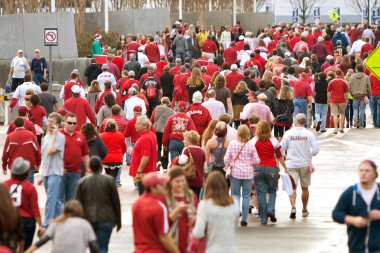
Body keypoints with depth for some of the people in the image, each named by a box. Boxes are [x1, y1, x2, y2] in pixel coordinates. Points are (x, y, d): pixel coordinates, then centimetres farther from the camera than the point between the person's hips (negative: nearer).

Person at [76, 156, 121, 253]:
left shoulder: (82, 182, 2)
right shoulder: (109, 181, -3)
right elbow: (116, 202, 0)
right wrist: (118, 221, 10)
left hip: (88, 219, 3)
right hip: (106, 219, -2)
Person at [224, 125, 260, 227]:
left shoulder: (232, 144, -5)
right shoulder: (251, 146, -6)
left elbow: (226, 159, -3)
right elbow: (256, 161, -2)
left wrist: (227, 169, 13)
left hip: (235, 172, 0)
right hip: (248, 173, 0)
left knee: (235, 194, 10)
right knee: (246, 195, 8)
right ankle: (244, 219, 11)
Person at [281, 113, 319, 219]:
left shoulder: (288, 133, -5)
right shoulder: (309, 134, -5)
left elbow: (281, 149, -4)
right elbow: (316, 149, -9)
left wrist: (284, 155, 18)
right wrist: (308, 155, 11)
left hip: (291, 164, -1)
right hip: (305, 164, 1)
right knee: (305, 187, 15)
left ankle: (293, 207, -25)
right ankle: (304, 210, 26)